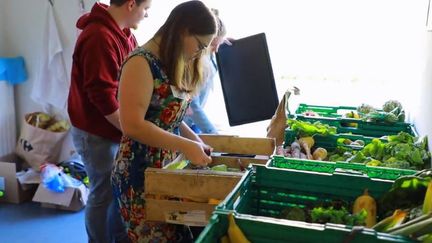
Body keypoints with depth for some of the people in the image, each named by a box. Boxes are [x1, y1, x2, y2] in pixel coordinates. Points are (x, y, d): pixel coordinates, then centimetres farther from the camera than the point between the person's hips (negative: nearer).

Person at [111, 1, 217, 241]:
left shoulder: (176, 65, 10)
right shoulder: (142, 62, -16)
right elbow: (133, 124, -23)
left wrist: (196, 141, 1)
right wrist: (186, 146, -22)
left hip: (170, 168, 8)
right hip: (141, 172, -8)